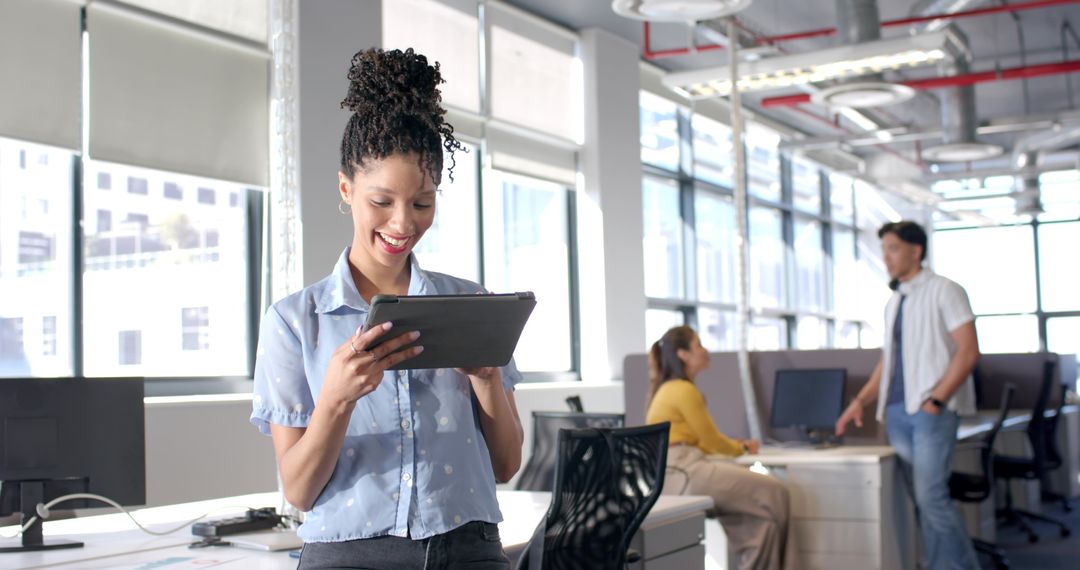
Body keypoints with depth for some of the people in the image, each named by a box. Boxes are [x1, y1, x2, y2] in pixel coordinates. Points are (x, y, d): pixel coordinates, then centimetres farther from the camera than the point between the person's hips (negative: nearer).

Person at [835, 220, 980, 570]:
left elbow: (968, 351, -9)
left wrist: (936, 400, -15)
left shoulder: (942, 291, -2)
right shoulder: (894, 302, 19)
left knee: (931, 496, -14)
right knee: (922, 500, 5)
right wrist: (861, 400, 9)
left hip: (931, 409, -7)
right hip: (897, 411, 7)